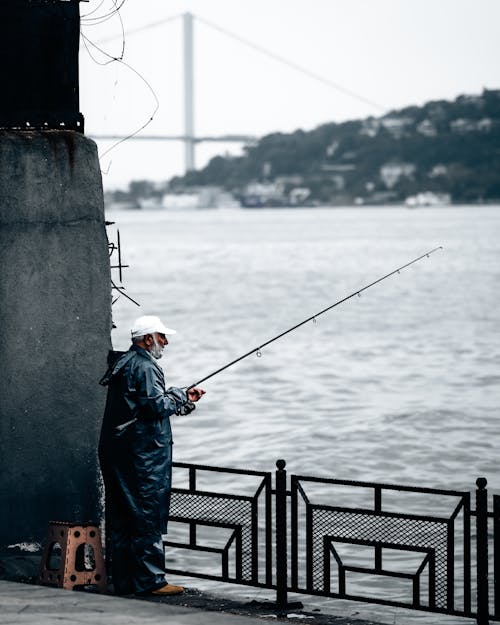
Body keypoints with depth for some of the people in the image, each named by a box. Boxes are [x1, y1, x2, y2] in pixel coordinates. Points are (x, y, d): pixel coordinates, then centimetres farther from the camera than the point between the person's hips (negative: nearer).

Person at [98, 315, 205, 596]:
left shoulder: (124, 363, 19)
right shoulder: (144, 367, -13)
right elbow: (156, 405, -20)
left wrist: (184, 394, 17)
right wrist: (182, 399, -2)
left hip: (116, 451, 10)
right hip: (143, 454, -10)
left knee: (121, 518, 10)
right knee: (148, 518, -6)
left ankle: (124, 580, 15)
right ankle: (150, 580, -5)